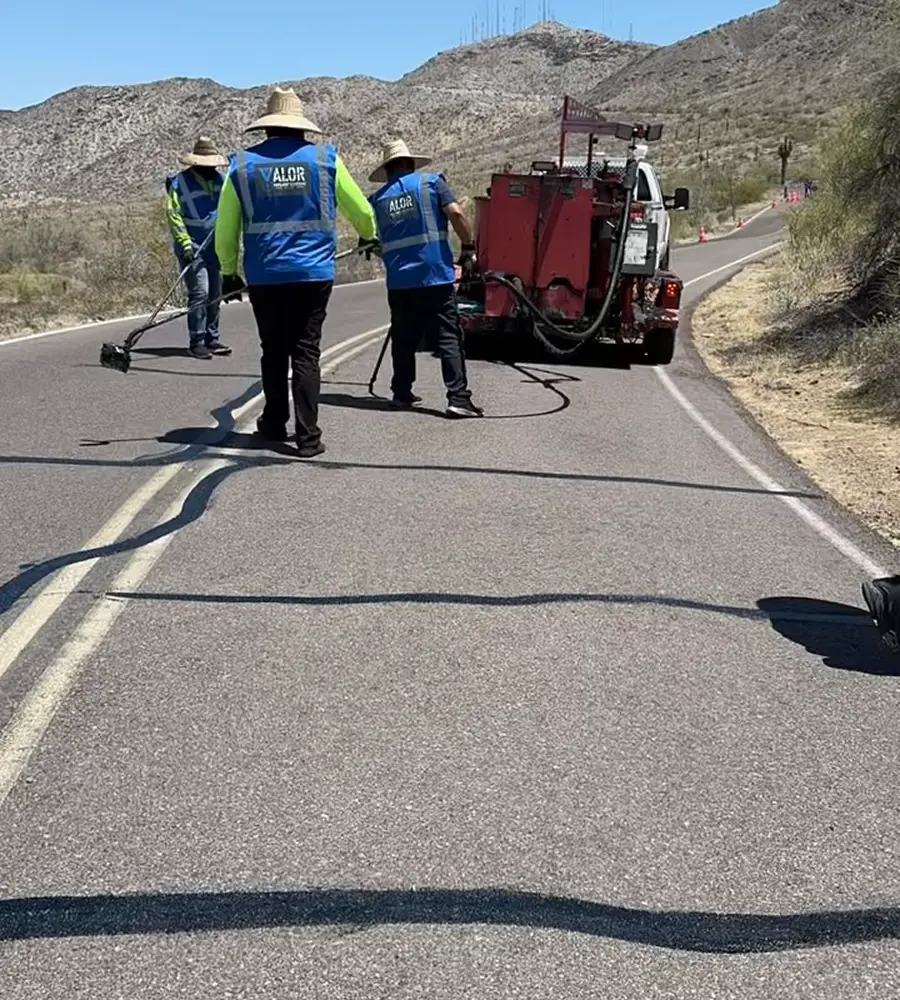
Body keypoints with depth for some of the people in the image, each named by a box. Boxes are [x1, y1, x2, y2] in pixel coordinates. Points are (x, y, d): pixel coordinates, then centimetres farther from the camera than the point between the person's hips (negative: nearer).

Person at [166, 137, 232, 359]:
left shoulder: (218, 179, 10)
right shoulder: (180, 182, -8)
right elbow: (173, 215, -11)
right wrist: (185, 243, -19)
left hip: (215, 247, 7)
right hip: (193, 247, -6)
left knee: (215, 294, 10)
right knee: (199, 293, -13)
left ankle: (212, 339, 20)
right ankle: (196, 343, -8)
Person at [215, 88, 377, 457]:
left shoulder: (242, 164, 3)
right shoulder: (325, 158, 2)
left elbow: (225, 230, 6)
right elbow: (360, 210, 13)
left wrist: (229, 273, 20)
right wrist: (369, 236, 34)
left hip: (263, 276, 1)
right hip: (314, 274, -1)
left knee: (273, 351, 15)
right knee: (305, 352, 1)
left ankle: (275, 423, 25)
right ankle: (307, 436, -3)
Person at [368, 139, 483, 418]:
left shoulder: (378, 199, 13)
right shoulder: (431, 183, 3)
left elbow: (377, 239, 17)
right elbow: (456, 213, -9)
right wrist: (468, 248, -1)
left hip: (398, 281, 4)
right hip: (436, 275, -3)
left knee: (403, 340, 16)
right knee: (448, 338, -3)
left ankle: (401, 393, 21)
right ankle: (458, 398, -10)